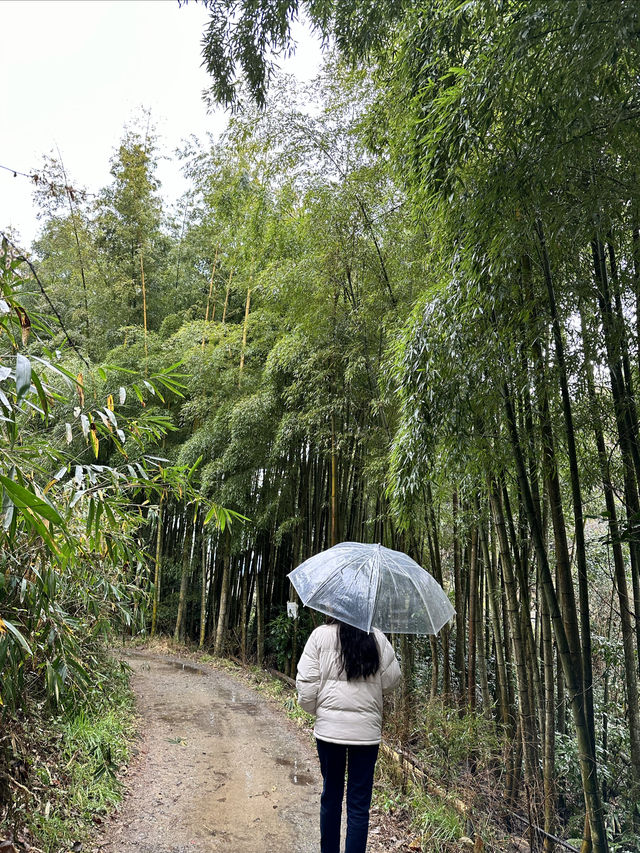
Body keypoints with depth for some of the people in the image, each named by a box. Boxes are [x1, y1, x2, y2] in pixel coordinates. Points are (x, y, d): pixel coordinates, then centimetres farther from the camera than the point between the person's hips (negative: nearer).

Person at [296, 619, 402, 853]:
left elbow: (306, 681, -8)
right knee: (359, 802, 10)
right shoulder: (377, 638, -6)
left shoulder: (321, 635, -9)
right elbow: (392, 680, 0)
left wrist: (315, 709, 9)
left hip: (329, 728, 0)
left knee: (331, 794, 19)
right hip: (366, 730, 0)